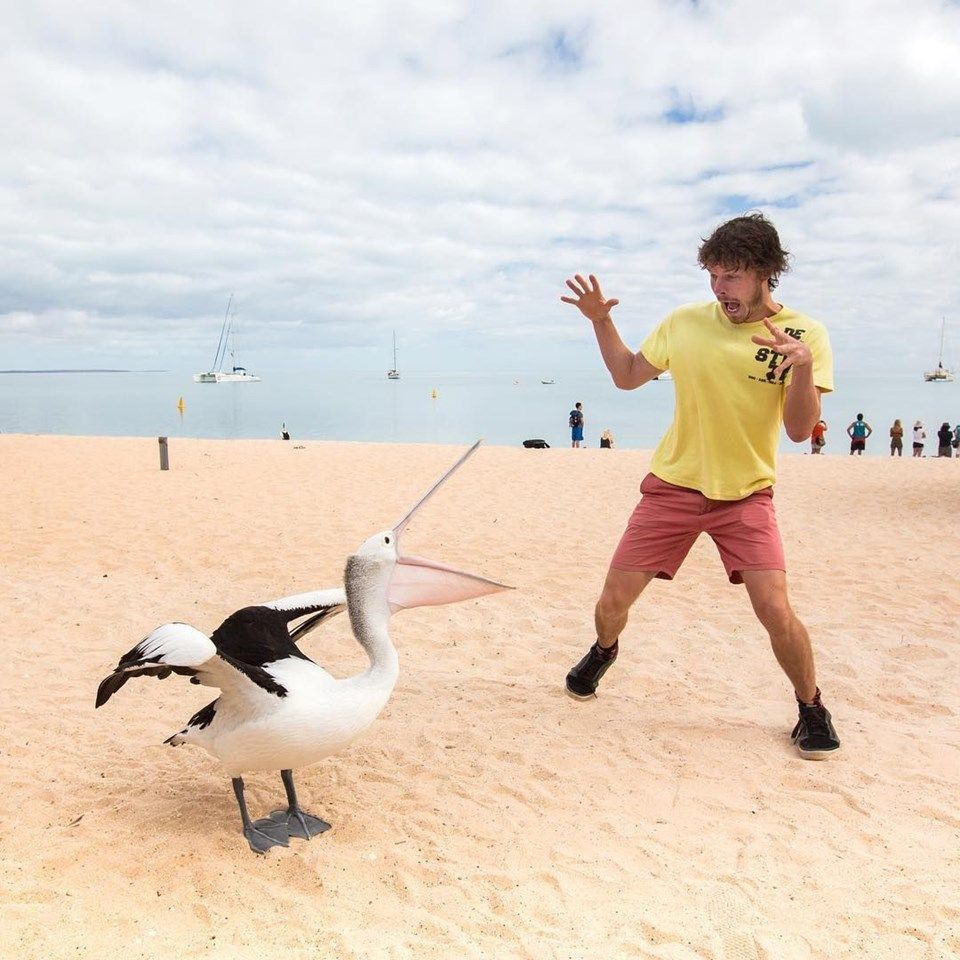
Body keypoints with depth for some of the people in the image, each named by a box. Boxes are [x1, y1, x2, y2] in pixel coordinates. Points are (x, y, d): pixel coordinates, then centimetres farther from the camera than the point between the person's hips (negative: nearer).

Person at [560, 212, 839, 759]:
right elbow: (628, 376, 10)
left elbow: (800, 430, -13)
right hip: (673, 486, 2)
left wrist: (803, 366, -30)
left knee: (775, 609, -14)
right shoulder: (686, 322, -2)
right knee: (615, 598, 2)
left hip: (747, 494, -1)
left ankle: (812, 710, 15)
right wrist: (600, 321, -2)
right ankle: (604, 651, 38)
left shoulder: (805, 335, -7)